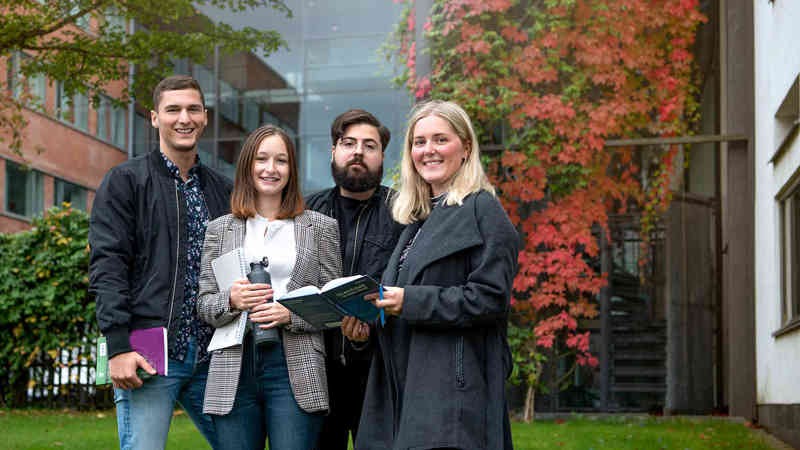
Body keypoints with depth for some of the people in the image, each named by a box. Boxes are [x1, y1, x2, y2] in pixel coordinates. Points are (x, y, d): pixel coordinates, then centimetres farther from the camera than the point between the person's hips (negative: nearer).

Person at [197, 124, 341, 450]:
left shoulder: (321, 227, 10)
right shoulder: (219, 229, 14)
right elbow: (203, 305, 11)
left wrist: (291, 314, -12)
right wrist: (231, 301, -11)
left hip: (296, 370, -1)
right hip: (234, 368, 1)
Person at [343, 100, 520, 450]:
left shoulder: (482, 210, -4)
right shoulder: (419, 220, 21)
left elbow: (491, 299, -14)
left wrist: (409, 301, -17)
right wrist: (368, 323, 5)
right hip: (405, 388, 7)